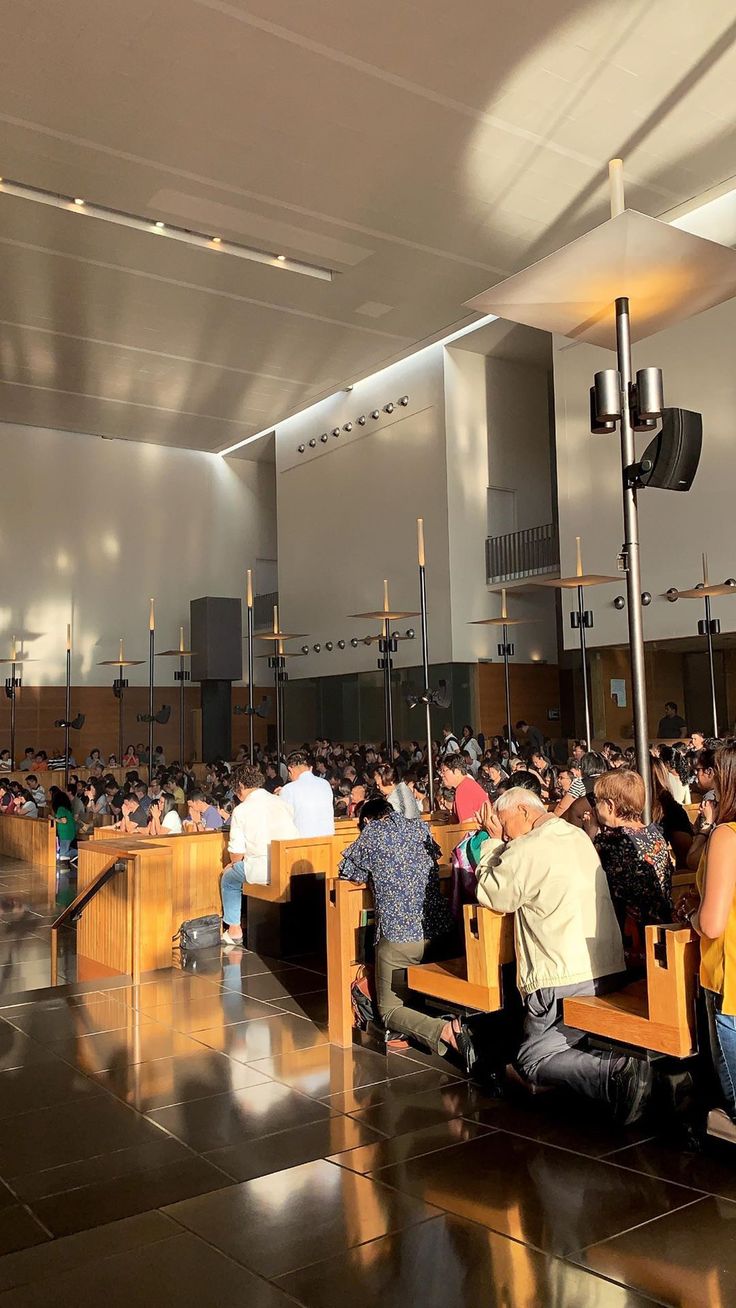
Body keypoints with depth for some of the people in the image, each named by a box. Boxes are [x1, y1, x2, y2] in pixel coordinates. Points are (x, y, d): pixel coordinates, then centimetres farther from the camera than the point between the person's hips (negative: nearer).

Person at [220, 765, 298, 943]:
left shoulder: (241, 810, -4)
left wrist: (235, 863, 19)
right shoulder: (280, 802, 10)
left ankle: (234, 930, 25)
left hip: (263, 870, -6)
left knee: (228, 877, 24)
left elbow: (238, 852, -5)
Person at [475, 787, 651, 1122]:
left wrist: (494, 843, 3)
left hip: (567, 979, -9)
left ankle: (614, 1074, -19)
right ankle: (620, 1067, -2)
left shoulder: (527, 849, -15)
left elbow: (490, 895, -4)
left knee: (533, 1059, 4)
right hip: (609, 969, 9)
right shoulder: (579, 837, 12)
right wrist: (501, 845, 17)